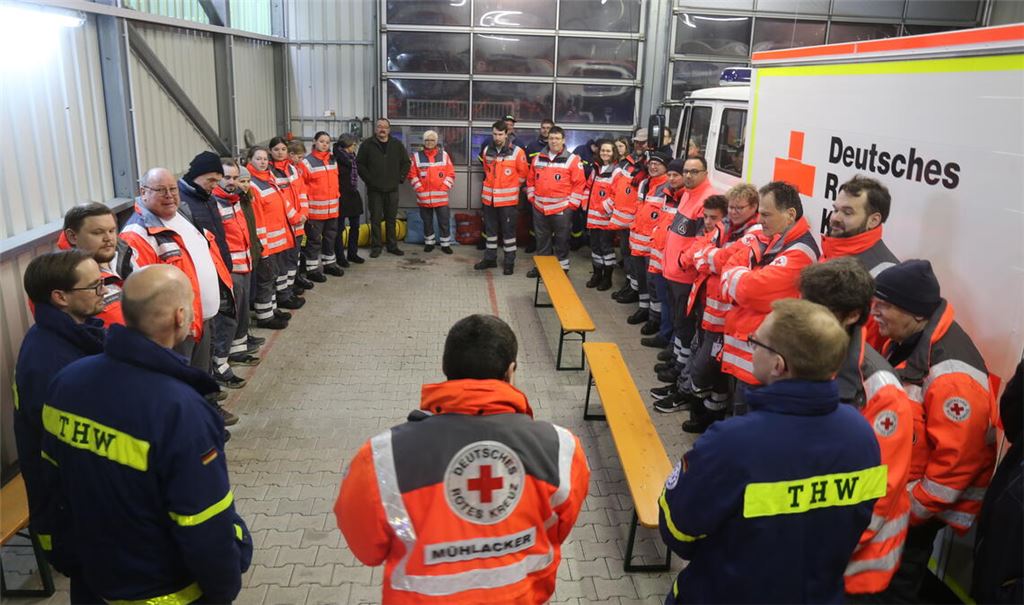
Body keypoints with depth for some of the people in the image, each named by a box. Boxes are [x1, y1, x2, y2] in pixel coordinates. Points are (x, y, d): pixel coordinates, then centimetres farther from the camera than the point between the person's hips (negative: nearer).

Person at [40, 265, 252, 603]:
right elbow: (206, 530, -27)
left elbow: (55, 481, 4)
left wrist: (79, 551, 19)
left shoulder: (67, 381, -10)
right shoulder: (178, 410, -33)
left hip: (98, 574, 6)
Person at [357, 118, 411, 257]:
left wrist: (400, 177, 2)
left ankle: (392, 246, 18)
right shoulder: (367, 145, -1)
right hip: (374, 189, -2)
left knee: (391, 219, 9)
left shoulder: (397, 145, 6)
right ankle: (375, 247, 9)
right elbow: (360, 164, 0)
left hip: (392, 189, 2)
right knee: (375, 219, 2)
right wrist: (368, 179, -6)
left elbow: (406, 162, 12)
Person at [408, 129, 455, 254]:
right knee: (427, 222, 12)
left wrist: (445, 187, -5)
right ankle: (429, 242, 26)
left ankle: (445, 244, 14)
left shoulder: (444, 155, 4)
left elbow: (451, 173, 4)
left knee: (444, 222, 3)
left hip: (441, 197, 0)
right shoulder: (416, 156, 2)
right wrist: (419, 187, -5)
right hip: (424, 197, 0)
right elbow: (411, 175, 3)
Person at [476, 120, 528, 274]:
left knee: (508, 230, 2)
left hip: (508, 199, -4)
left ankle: (509, 262, 11)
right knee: (490, 229, 14)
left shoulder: (517, 152, -10)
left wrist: (512, 186, 5)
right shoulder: (487, 150, 4)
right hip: (489, 197, 5)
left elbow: (523, 173, 0)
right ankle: (490, 258, 26)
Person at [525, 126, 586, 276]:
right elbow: (531, 180, 16)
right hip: (539, 207, 4)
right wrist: (532, 197, 9)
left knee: (561, 240, 5)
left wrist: (571, 203, -9)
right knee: (542, 239, 15)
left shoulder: (572, 160, -6)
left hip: (561, 208, -4)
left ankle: (562, 268, 15)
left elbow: (579, 183, -7)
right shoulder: (538, 158, 8)